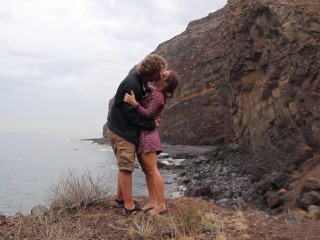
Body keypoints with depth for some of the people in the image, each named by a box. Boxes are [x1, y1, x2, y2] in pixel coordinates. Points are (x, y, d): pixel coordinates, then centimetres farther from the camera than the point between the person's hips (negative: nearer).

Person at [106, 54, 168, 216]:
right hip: (121, 132, -10)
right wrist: (150, 125, -14)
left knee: (125, 166, 17)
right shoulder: (131, 84, -23)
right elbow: (130, 113, -22)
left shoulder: (138, 79, 6)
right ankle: (129, 207, 2)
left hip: (127, 130, 10)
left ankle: (119, 199, 29)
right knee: (126, 167, -5)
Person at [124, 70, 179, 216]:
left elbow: (147, 114, -19)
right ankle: (152, 201, 12)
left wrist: (134, 103, -29)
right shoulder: (156, 92, 15)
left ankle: (161, 204, -6)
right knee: (146, 170, 8)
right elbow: (146, 85, 35)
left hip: (146, 134, -10)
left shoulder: (158, 96, -14)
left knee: (152, 170, -10)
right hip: (141, 134, 10)